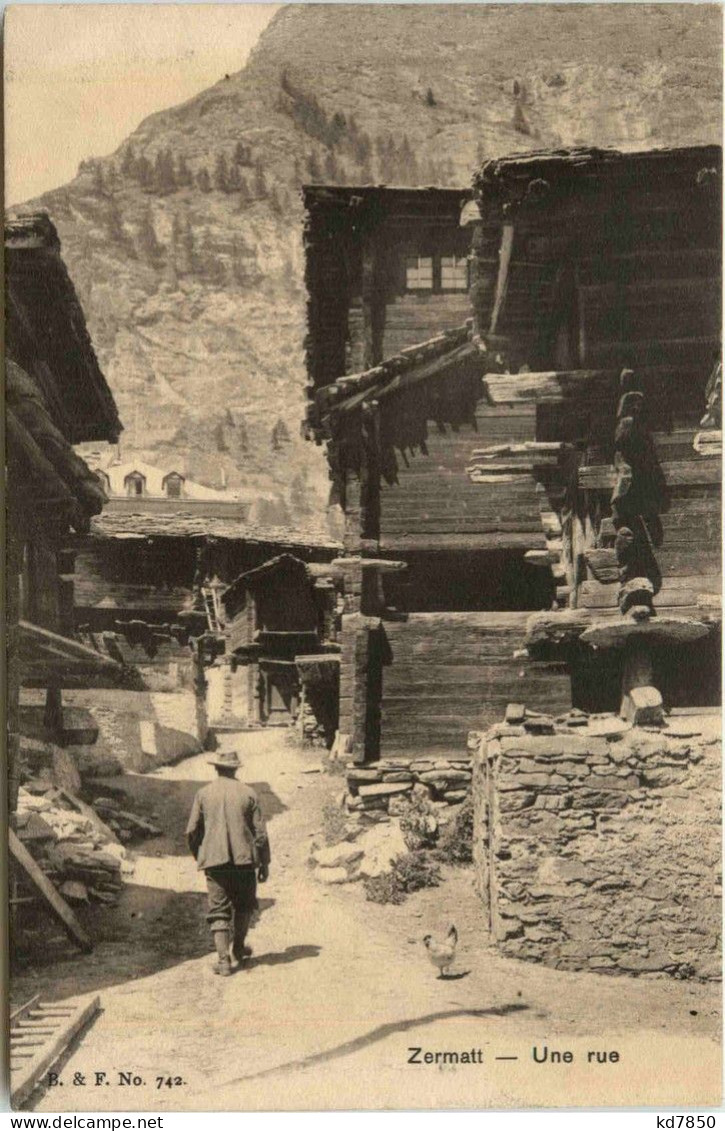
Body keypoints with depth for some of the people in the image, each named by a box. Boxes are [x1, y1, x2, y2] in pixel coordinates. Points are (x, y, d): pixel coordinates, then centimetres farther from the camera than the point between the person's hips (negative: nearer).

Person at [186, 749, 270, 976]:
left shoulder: (204, 794, 1)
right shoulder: (248, 794, -1)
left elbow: (192, 831, 2)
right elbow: (260, 832, -1)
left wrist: (199, 855, 19)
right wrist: (264, 863, 8)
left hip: (214, 861, 0)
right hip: (244, 859, 0)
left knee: (218, 910, 3)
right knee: (244, 904, 21)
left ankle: (223, 959, -6)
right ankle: (238, 947, 31)